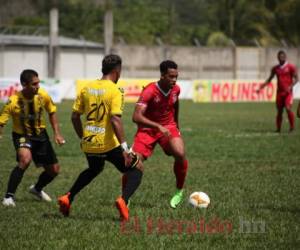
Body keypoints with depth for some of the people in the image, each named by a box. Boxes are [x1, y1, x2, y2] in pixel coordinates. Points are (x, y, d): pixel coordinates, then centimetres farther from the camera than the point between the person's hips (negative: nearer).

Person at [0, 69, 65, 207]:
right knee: (25, 159, -35)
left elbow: (52, 113, 4)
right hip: (22, 135, -5)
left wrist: (57, 133, -3)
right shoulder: (14, 101, -28)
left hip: (40, 134, 5)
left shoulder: (42, 96, -16)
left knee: (54, 170, 9)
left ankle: (37, 189, 41)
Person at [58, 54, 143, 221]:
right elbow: (115, 120, -22)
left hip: (89, 143, 6)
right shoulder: (115, 91, -12)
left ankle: (68, 198, 24)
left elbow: (75, 116, 10)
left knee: (94, 169, 35)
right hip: (109, 144, -6)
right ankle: (123, 200, -17)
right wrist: (124, 147, -22)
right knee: (137, 169, 8)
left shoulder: (87, 88, 7)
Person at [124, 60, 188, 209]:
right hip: (147, 128, -3)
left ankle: (179, 191, -1)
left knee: (180, 154, -24)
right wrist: (159, 126, -43)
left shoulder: (176, 89, -8)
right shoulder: (149, 91, -26)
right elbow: (136, 117, -35)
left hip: (168, 127, 3)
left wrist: (176, 125, 27)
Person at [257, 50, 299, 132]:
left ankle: (292, 126, -3)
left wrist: (290, 86, -20)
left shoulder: (291, 67, -3)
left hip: (288, 92, -4)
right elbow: (269, 80, 17)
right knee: (279, 111, 4)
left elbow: (296, 78, -4)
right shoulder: (275, 68, 10)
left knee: (288, 108, -18)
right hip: (279, 92, 4)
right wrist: (261, 87, 8)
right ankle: (278, 128, 12)